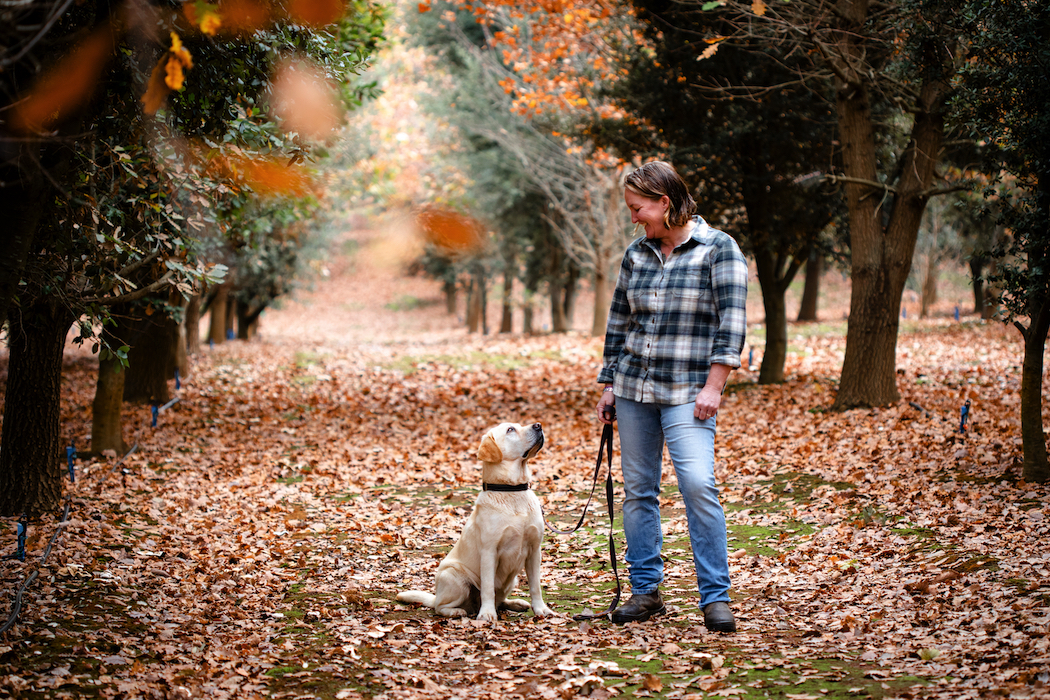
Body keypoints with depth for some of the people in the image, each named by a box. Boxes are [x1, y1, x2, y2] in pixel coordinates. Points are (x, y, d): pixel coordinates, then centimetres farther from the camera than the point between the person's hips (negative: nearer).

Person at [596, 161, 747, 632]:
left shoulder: (717, 248, -5)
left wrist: (713, 386, -15)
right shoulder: (636, 254, 10)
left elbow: (731, 320, -10)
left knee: (698, 483, -18)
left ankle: (715, 597, -11)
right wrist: (608, 385, 14)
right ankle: (645, 591, 16)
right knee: (637, 489, 7)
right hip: (633, 388, 6)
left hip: (687, 393, -5)